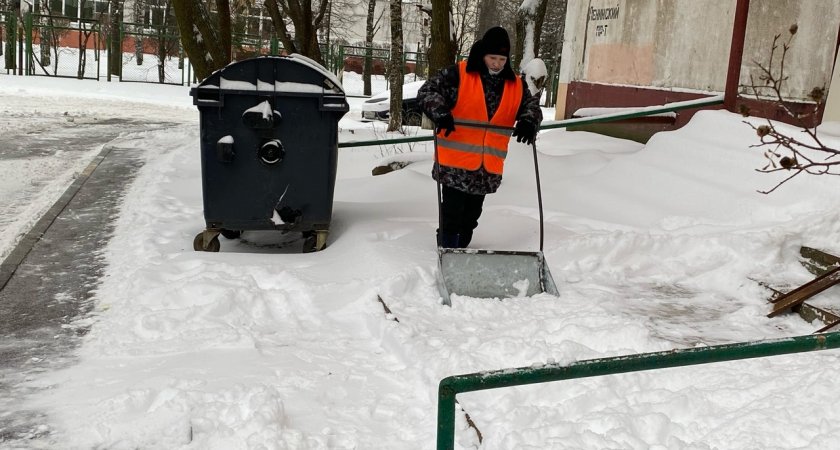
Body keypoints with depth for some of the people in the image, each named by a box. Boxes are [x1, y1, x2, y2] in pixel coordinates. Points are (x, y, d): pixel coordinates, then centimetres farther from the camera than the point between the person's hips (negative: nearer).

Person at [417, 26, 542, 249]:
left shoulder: (516, 85, 7)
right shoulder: (458, 75, -5)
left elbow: (531, 106, 11)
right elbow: (427, 92, -6)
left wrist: (528, 122, -13)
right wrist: (440, 112, -26)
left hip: (488, 169, 5)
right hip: (455, 165, -4)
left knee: (471, 218, 17)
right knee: (452, 215, -3)